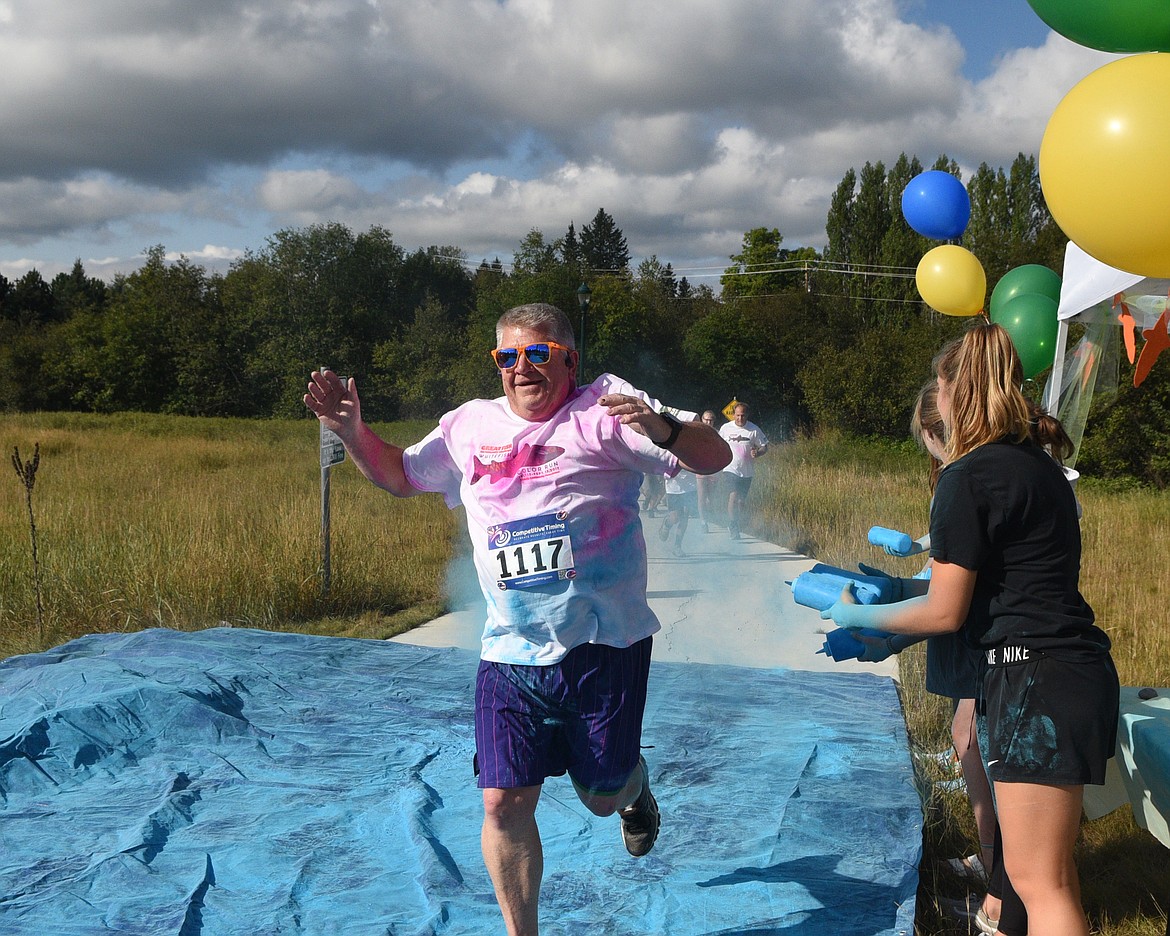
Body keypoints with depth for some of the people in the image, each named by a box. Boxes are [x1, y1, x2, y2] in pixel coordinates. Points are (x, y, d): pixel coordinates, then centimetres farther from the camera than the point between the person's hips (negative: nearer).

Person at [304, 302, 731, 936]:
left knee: (602, 795, 12)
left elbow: (714, 459, -11)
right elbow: (399, 475, 24)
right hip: (511, 652, 3)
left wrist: (663, 429, -33)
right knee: (504, 803, 0)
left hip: (604, 645, -3)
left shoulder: (602, 410, -6)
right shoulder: (471, 426, 9)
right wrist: (351, 431, 5)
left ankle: (635, 788, 51)